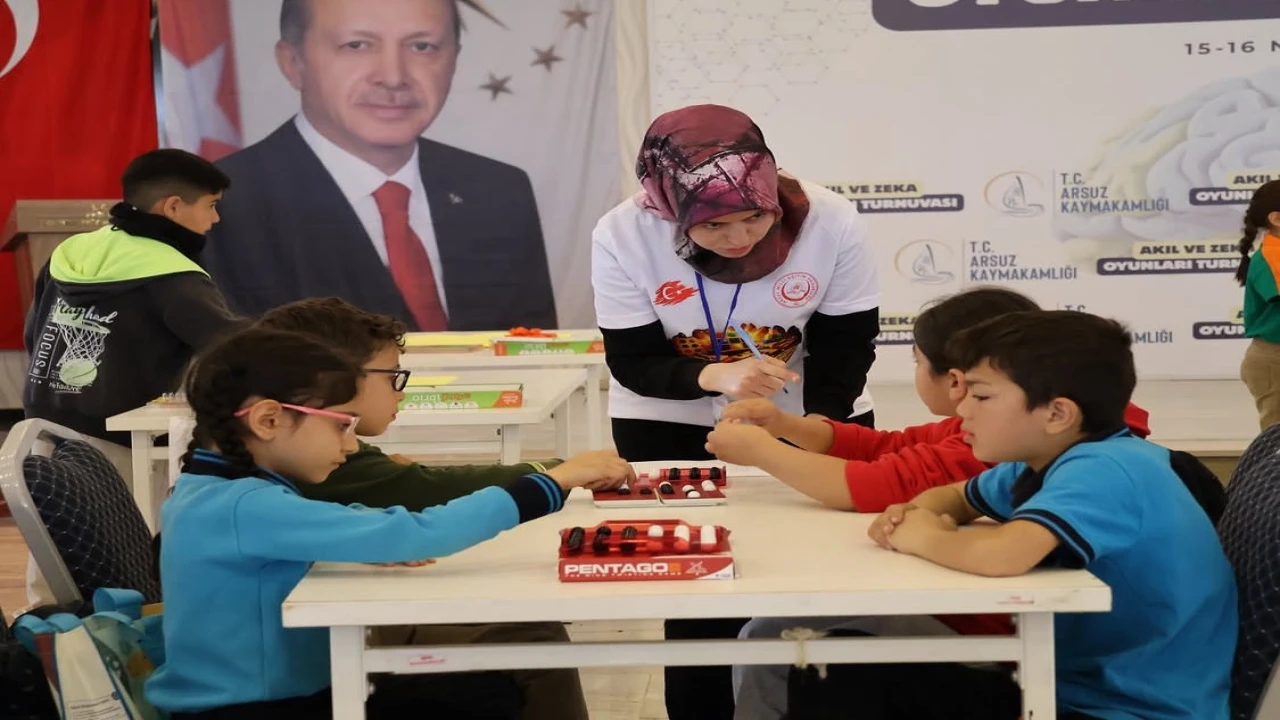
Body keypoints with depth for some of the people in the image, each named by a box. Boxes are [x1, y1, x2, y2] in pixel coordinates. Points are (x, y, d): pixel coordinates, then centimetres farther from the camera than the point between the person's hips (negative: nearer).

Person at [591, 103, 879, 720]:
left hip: (807, 419, 1)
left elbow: (846, 346, -14)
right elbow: (633, 363, -19)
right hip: (669, 426, 0)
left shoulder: (832, 223, -25)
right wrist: (713, 377, -38)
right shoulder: (622, 237, -25)